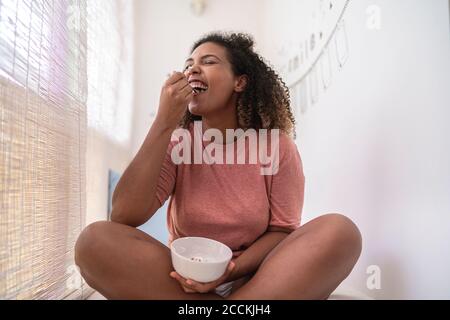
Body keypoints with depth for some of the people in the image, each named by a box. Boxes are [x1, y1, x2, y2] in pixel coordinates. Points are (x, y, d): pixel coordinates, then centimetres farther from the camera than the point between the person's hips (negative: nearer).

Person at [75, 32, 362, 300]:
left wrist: (233, 269, -23)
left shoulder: (276, 145, -4)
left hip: (254, 277, -1)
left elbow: (283, 231, -4)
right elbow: (124, 217, -15)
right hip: (184, 276, 2)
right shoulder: (176, 142, -2)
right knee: (95, 240, -25)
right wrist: (164, 123, -20)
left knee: (340, 230, -25)